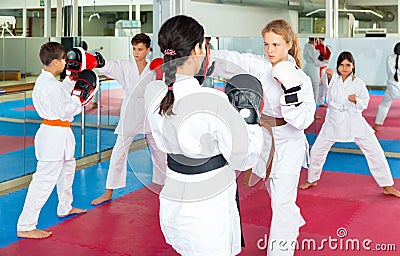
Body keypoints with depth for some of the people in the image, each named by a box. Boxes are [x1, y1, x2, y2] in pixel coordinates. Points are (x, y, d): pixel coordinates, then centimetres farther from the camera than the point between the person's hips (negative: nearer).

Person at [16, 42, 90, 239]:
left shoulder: (44, 80, 9)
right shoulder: (51, 85, -22)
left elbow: (60, 95, 20)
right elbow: (64, 111, -22)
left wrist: (71, 80, 16)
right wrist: (78, 99, -10)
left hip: (60, 135, 11)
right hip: (55, 135, -11)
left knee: (67, 168, 29)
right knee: (45, 180, -8)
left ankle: (65, 208, 47)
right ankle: (25, 227, -4)